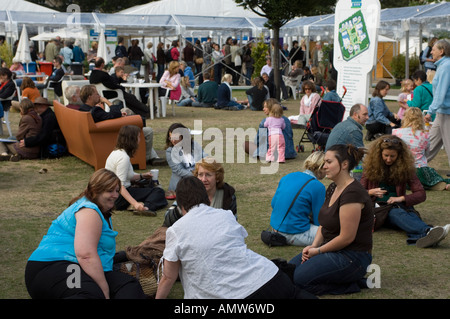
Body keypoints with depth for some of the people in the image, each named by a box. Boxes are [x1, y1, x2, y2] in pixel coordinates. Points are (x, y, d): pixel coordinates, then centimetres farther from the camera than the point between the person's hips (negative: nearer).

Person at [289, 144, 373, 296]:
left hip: (352, 257, -10)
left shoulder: (352, 193, -22)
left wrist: (318, 251, -12)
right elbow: (324, 224, 16)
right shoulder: (333, 188, 9)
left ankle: (352, 283, -6)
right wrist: (313, 246, -2)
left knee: (298, 279, -18)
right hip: (332, 249, 10)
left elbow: (346, 237, -22)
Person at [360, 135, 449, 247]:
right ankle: (427, 231, -69)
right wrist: (371, 192, -12)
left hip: (397, 207, 2)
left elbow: (421, 194, 3)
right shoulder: (370, 167, 7)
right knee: (397, 213, -37)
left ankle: (420, 237, -72)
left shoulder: (406, 169, 7)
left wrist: (401, 198, -13)